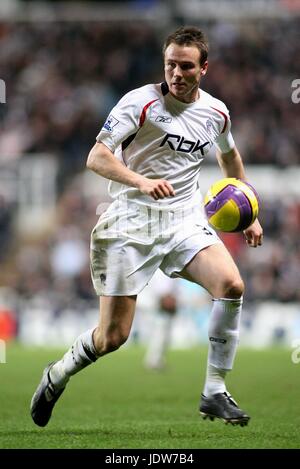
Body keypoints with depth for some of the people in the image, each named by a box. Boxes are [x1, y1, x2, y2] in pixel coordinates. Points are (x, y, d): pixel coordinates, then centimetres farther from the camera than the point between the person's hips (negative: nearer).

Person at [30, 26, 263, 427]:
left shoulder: (216, 112, 6)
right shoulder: (141, 102, -11)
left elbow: (230, 157, 28)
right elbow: (96, 157, -17)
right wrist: (141, 181, -33)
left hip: (185, 220, 4)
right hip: (131, 223, -4)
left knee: (232, 285, -23)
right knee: (113, 337, -6)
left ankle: (214, 394, -11)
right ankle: (57, 376, 26)